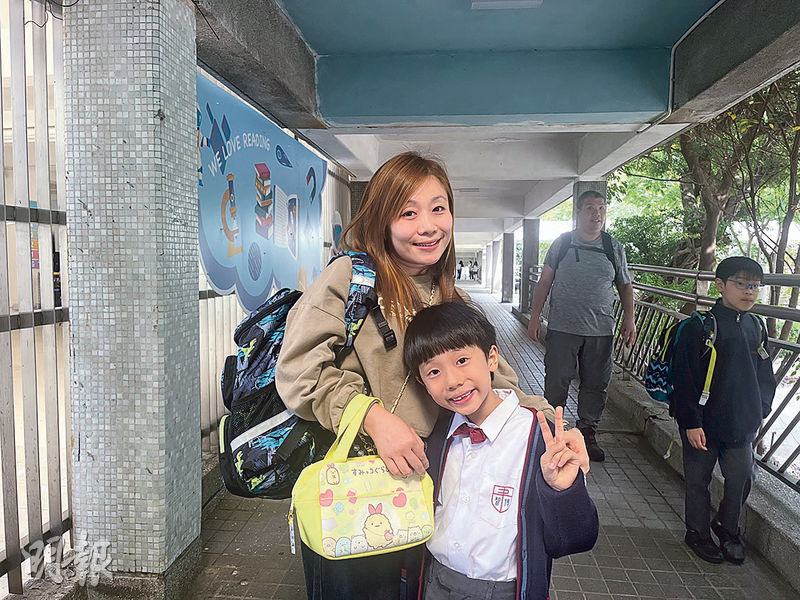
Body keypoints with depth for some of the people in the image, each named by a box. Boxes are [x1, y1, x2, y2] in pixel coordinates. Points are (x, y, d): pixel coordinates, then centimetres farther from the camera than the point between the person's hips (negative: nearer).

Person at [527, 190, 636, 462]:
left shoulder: (614, 247, 8)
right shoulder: (562, 243, 3)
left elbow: (625, 286, 14)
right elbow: (545, 281, 5)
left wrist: (629, 318, 1)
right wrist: (535, 315, -1)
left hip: (601, 331, 2)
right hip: (562, 328, -2)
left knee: (596, 385, 9)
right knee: (556, 383, 2)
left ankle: (588, 434, 25)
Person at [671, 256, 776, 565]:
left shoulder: (756, 328, 4)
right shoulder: (701, 327, -15)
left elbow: (765, 375, 15)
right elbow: (685, 379, -15)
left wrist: (759, 413, 11)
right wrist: (691, 422, -15)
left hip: (742, 425, 5)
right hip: (704, 424, -5)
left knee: (741, 479, 12)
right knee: (698, 480, 10)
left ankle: (727, 527, 38)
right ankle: (698, 533, 31)